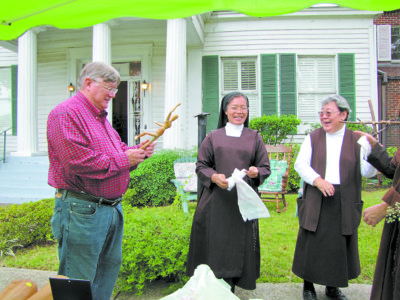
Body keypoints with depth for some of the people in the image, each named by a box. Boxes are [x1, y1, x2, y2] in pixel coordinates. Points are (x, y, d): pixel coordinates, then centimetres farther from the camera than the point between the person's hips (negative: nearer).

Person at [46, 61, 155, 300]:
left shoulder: (100, 117, 19)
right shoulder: (66, 113, -12)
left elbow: (118, 153, 22)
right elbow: (79, 162, -23)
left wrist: (137, 152, 0)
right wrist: (124, 159, -16)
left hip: (112, 207, 10)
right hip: (82, 209, -10)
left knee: (110, 267, 20)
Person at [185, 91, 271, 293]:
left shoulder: (254, 138, 10)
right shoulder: (213, 137, 8)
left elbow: (265, 168, 10)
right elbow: (200, 165, 6)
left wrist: (257, 172, -14)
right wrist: (214, 177, -14)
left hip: (243, 200, 1)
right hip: (216, 201, 0)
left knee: (238, 245, 2)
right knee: (215, 244, 1)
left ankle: (229, 288, 17)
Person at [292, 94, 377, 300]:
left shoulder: (356, 140, 4)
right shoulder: (313, 138, 5)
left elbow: (366, 171, -4)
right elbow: (300, 164, -2)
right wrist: (318, 180, -19)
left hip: (344, 204, 1)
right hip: (315, 201, 0)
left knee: (339, 244, 10)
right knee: (311, 244, 6)